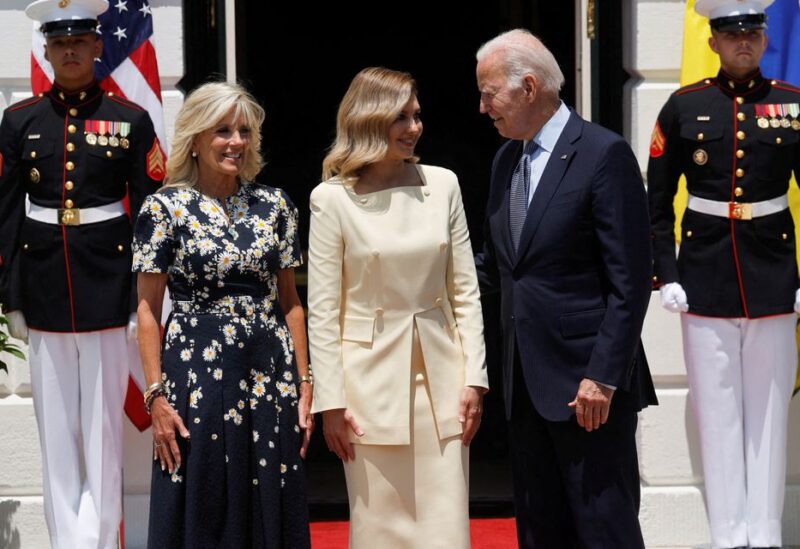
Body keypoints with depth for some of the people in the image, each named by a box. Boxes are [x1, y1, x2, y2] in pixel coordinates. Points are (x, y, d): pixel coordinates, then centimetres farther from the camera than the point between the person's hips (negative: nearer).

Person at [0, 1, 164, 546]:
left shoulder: (130, 120, 0)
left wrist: (145, 298, -4)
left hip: (108, 289, -2)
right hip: (44, 290, 2)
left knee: (104, 428, 1)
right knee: (56, 430, 6)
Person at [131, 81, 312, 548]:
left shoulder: (274, 205, 7)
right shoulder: (166, 208, -2)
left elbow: (290, 301, 11)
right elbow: (148, 309, -2)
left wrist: (305, 385, 4)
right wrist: (156, 396, -8)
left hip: (272, 376, 3)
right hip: (198, 374, -3)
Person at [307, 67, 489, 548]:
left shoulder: (442, 184, 4)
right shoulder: (333, 198, -4)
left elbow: (465, 291, 7)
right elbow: (322, 310, -3)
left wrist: (474, 377, 2)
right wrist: (330, 401, -7)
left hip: (439, 374, 3)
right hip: (372, 378, -2)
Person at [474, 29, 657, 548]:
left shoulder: (604, 154, -11)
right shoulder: (507, 160, 14)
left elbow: (629, 282, -14)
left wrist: (603, 377, -18)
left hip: (586, 381, -8)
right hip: (527, 382, 8)